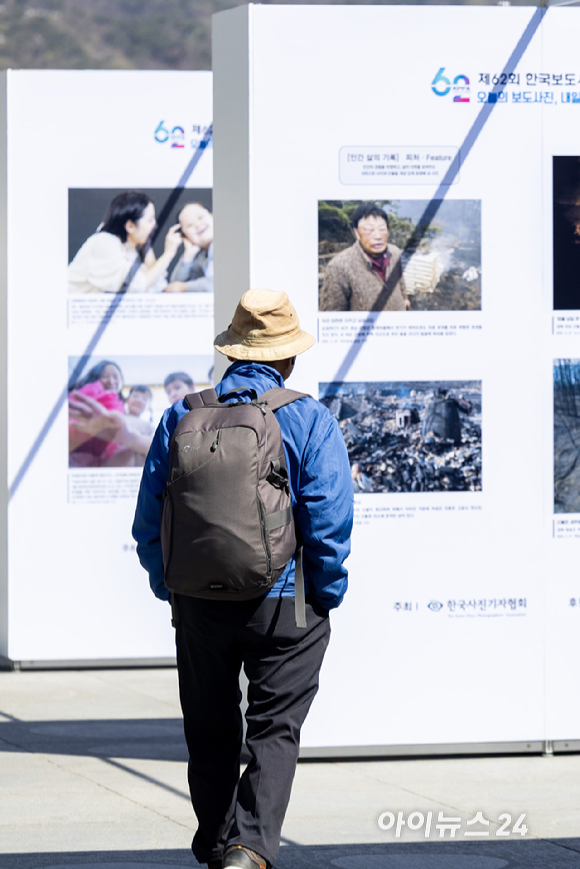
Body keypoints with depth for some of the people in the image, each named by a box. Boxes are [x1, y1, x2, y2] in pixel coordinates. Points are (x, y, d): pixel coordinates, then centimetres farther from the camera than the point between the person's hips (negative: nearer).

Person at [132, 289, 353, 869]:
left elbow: (148, 522, 5)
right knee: (275, 730, 1)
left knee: (210, 734, 15)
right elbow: (330, 523, -11)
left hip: (199, 604, 3)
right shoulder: (310, 421, -7)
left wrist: (169, 588, 16)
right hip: (284, 604, -3)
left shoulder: (181, 418, 2)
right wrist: (326, 598, 1)